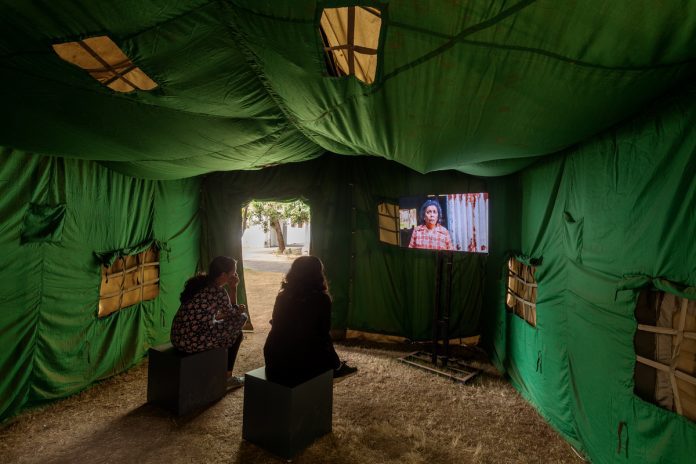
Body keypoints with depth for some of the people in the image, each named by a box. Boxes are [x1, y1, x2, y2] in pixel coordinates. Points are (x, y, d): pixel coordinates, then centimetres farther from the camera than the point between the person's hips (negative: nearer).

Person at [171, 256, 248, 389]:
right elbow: (233, 314, -1)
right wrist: (233, 288, -2)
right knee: (236, 333, 12)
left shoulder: (199, 282, 8)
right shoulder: (219, 291, -17)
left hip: (178, 337, 8)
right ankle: (227, 377, 23)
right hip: (194, 341, -8)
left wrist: (237, 311, 17)